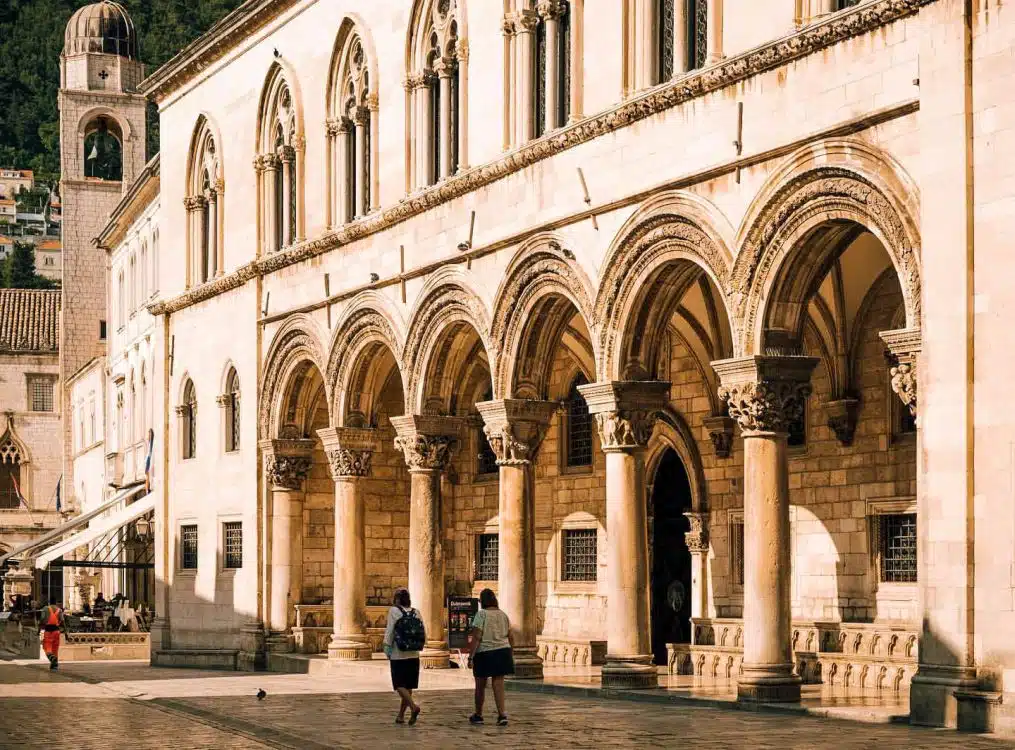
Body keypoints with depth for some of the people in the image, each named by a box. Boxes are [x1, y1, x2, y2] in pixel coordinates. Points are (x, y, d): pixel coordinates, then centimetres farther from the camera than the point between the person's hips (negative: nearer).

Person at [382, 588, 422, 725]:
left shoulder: (394, 611, -7)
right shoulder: (416, 613, 6)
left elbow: (389, 632, -10)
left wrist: (387, 650, -3)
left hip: (398, 655, -5)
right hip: (413, 655, 5)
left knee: (399, 685, -2)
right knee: (408, 686, 11)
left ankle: (413, 705, -24)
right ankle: (401, 715, 15)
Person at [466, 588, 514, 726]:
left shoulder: (481, 614, -10)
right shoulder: (503, 615, 8)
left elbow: (476, 638, -15)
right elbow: (510, 637, 12)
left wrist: (470, 656, -14)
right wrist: (511, 655, 21)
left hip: (484, 653, -4)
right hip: (502, 652, 4)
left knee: (480, 685, 10)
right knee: (498, 685, 2)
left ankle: (478, 716, 23)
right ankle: (502, 715, -12)